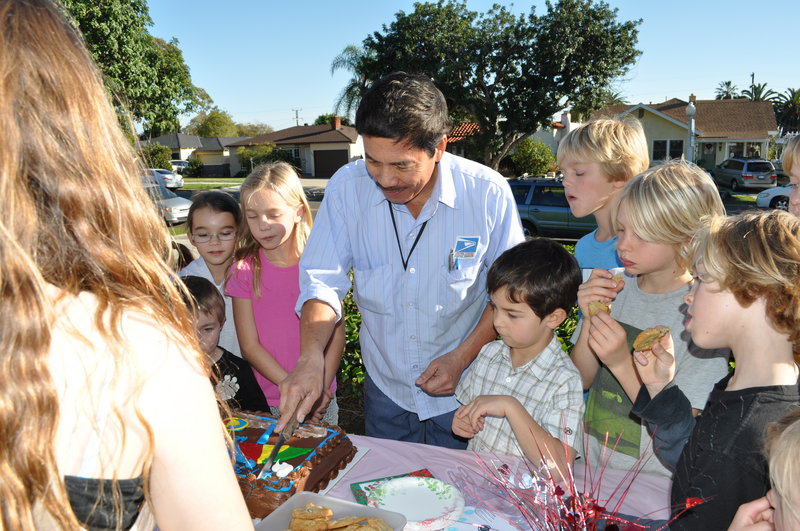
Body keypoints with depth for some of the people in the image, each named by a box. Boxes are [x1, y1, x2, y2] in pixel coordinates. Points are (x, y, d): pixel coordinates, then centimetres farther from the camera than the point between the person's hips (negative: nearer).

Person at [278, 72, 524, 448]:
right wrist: (311, 357, -28)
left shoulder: (488, 193, -18)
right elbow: (323, 281, -12)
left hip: (463, 391, -1)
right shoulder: (347, 187, -15)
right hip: (385, 388, 2)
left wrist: (463, 356, -18)